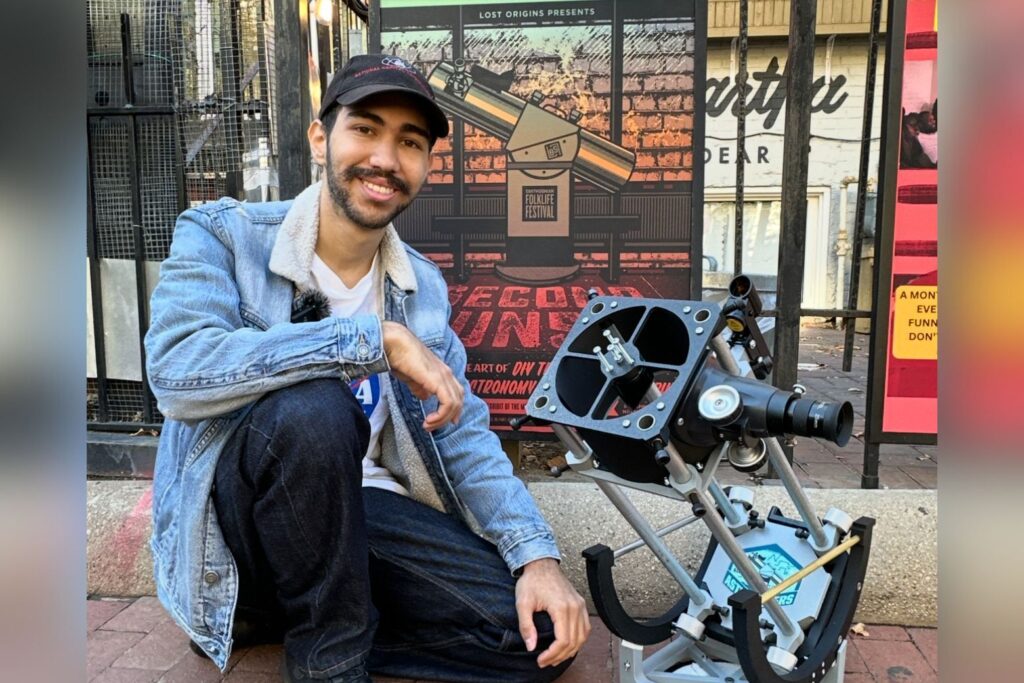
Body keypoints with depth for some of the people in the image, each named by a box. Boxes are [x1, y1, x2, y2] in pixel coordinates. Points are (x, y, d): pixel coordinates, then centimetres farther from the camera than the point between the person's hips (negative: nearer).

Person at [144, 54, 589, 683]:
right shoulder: (222, 235, -9)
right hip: (235, 521, -4)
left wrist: (535, 554, -12)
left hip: (359, 507, 5)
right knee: (312, 408, -36)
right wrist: (378, 339, -29)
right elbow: (177, 370, -27)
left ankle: (295, 617, 6)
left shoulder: (424, 287, 4)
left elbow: (463, 434, 2)